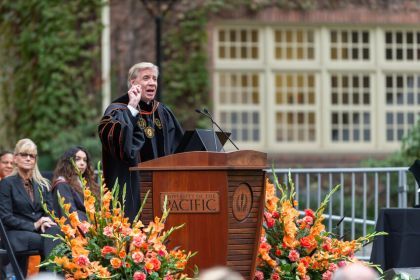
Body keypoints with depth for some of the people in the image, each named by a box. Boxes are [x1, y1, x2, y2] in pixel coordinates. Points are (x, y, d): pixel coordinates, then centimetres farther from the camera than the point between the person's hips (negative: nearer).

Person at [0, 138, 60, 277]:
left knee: (54, 230, -33)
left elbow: (49, 211, 16)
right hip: (16, 234, -4)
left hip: (40, 231, 4)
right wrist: (33, 225, -14)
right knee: (52, 240, -34)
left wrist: (45, 222, -9)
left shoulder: (43, 185, 20)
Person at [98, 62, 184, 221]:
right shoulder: (118, 111, -4)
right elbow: (114, 137, -24)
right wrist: (132, 107, -23)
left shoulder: (163, 113, 14)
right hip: (133, 188, -6)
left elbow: (178, 147, 19)